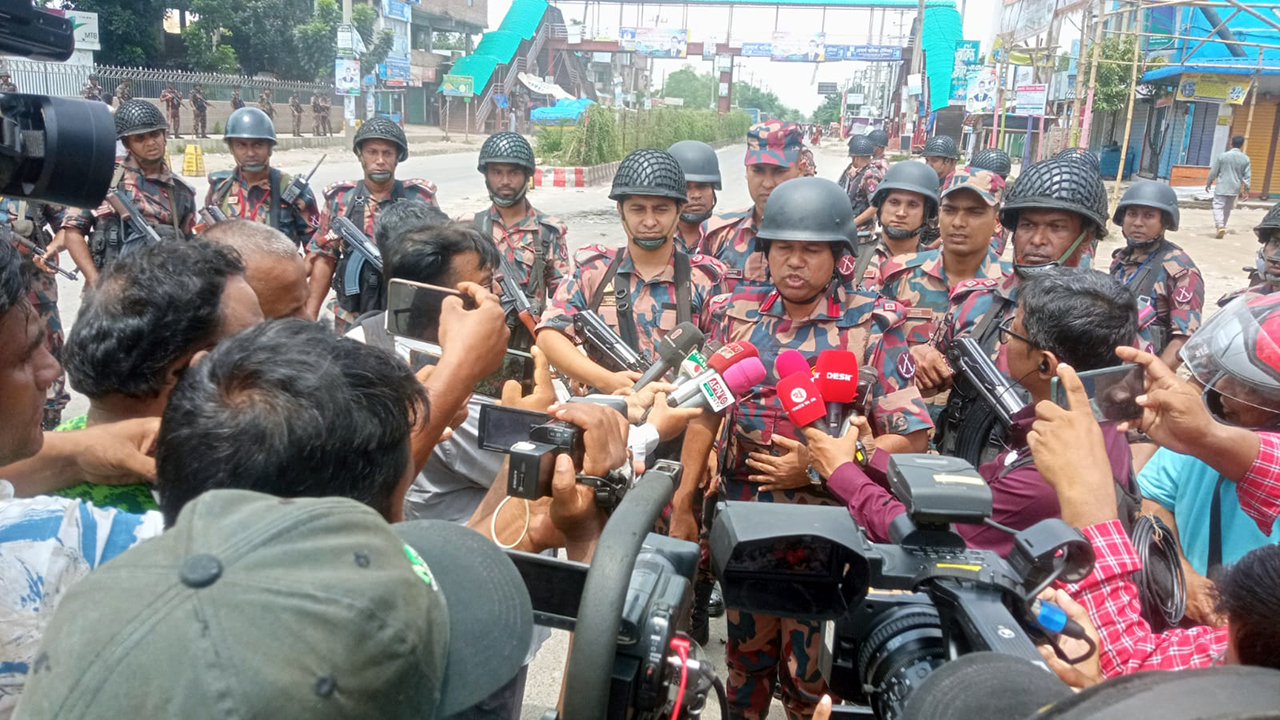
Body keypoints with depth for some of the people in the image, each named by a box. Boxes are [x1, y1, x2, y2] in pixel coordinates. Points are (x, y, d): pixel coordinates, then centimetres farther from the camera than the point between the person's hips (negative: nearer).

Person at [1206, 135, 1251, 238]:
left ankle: (1220, 226, -22)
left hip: (1221, 187, -3)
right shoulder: (1245, 159, -2)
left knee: (1218, 206, -3)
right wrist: (1246, 190, 8)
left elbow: (1213, 172, -2)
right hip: (1234, 188, 3)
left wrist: (1208, 183, 12)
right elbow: (1246, 176, 1)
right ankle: (1222, 226, 27)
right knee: (1228, 208, 17)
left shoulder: (1223, 156, -8)